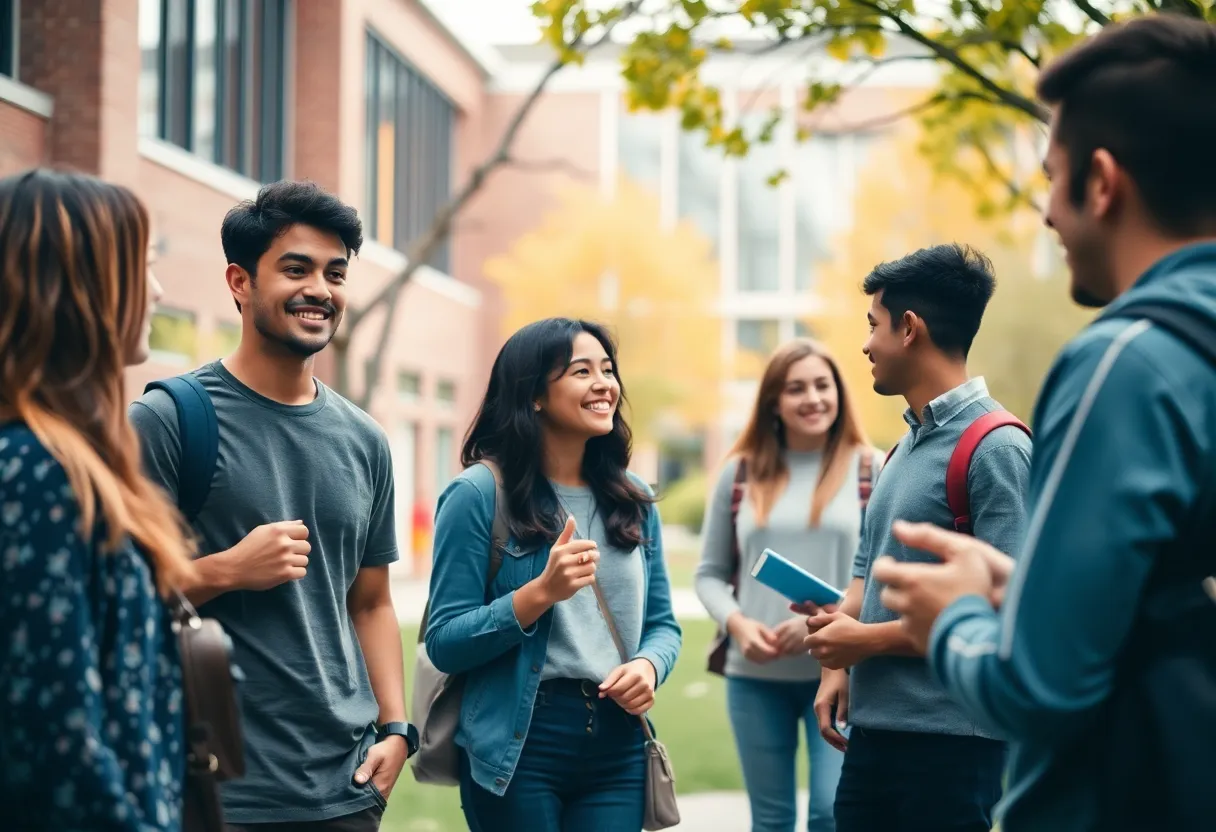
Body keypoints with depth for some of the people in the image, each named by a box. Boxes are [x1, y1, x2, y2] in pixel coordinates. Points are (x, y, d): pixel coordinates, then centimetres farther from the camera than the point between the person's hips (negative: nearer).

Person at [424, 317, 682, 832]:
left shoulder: (633, 500, 9)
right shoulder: (479, 494, -8)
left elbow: (661, 624, 13)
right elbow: (444, 644, -11)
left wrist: (648, 666, -9)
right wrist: (541, 592, -22)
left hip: (617, 745, 4)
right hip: (518, 745, -4)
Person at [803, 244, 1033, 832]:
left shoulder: (995, 447, -13)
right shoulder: (906, 443, 14)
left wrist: (866, 639, -13)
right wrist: (837, 661, 5)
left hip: (948, 739, -8)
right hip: (874, 729, 8)